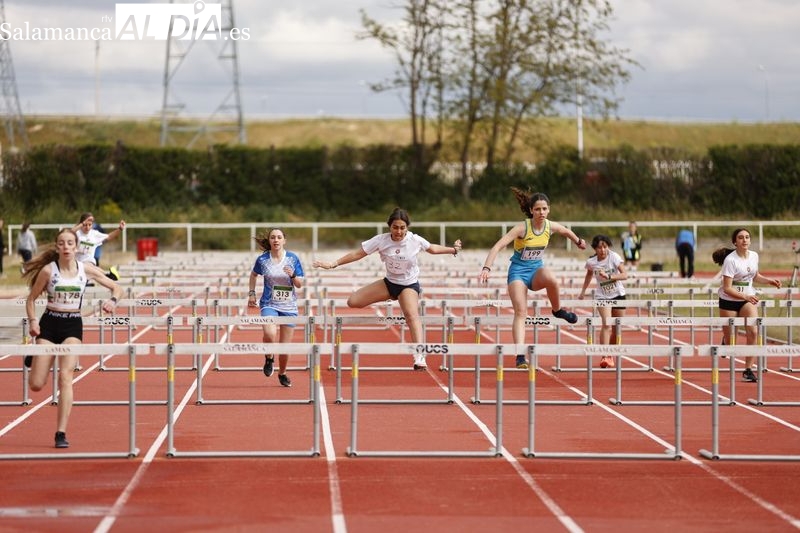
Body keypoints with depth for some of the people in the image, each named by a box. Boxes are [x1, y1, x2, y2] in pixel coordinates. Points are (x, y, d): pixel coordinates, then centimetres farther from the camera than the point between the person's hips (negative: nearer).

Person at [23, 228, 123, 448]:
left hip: (73, 325, 0)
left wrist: (112, 300, -17)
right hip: (49, 324, 0)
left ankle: (61, 433, -13)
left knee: (65, 376, -19)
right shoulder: (48, 270, -5)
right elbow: (32, 298, 4)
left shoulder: (86, 270, -1)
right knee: (36, 384, -3)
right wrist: (33, 321, -13)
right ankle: (34, 356, 37)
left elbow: (116, 288, 5)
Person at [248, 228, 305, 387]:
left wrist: (293, 275, -20)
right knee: (270, 334, -30)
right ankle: (269, 358, 2)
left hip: (289, 307, 1)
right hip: (269, 304, -1)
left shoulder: (293, 258, -4)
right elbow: (254, 275, 16)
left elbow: (300, 284, 0)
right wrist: (251, 293, 10)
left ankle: (282, 374, 32)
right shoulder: (262, 259, -4)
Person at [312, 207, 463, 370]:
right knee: (353, 302, -7)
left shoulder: (415, 240, -18)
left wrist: (453, 249, 10)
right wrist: (334, 264, -17)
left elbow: (432, 248, 4)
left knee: (412, 315, -32)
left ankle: (420, 357, -43)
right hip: (389, 282, 3)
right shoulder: (381, 240, -18)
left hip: (409, 285, -3)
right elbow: (357, 254, -13)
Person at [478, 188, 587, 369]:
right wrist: (486, 268, -40)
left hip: (537, 268, 3)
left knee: (552, 280, -34)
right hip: (518, 271, -3)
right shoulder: (522, 228, -20)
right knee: (520, 312, -18)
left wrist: (579, 241, 37)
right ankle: (520, 355, -21)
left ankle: (557, 310, -6)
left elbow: (566, 231, 19)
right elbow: (498, 246, -28)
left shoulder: (551, 226, -6)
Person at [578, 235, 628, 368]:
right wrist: (583, 291, 15)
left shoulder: (614, 257, -16)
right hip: (602, 297, -1)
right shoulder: (591, 262, -9)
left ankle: (610, 355, 32)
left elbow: (624, 275, -25)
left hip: (618, 295, 1)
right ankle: (604, 357, -29)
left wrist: (609, 276, -37)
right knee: (606, 324, -23)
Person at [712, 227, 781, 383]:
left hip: (748, 298, 4)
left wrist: (769, 280, 0)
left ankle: (748, 370, -9)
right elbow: (727, 288, -22)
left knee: (753, 331, -18)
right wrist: (745, 296, -34)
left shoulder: (754, 256, -2)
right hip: (729, 301, -4)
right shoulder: (730, 260, -20)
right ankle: (725, 341, 45)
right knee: (729, 339, 4)